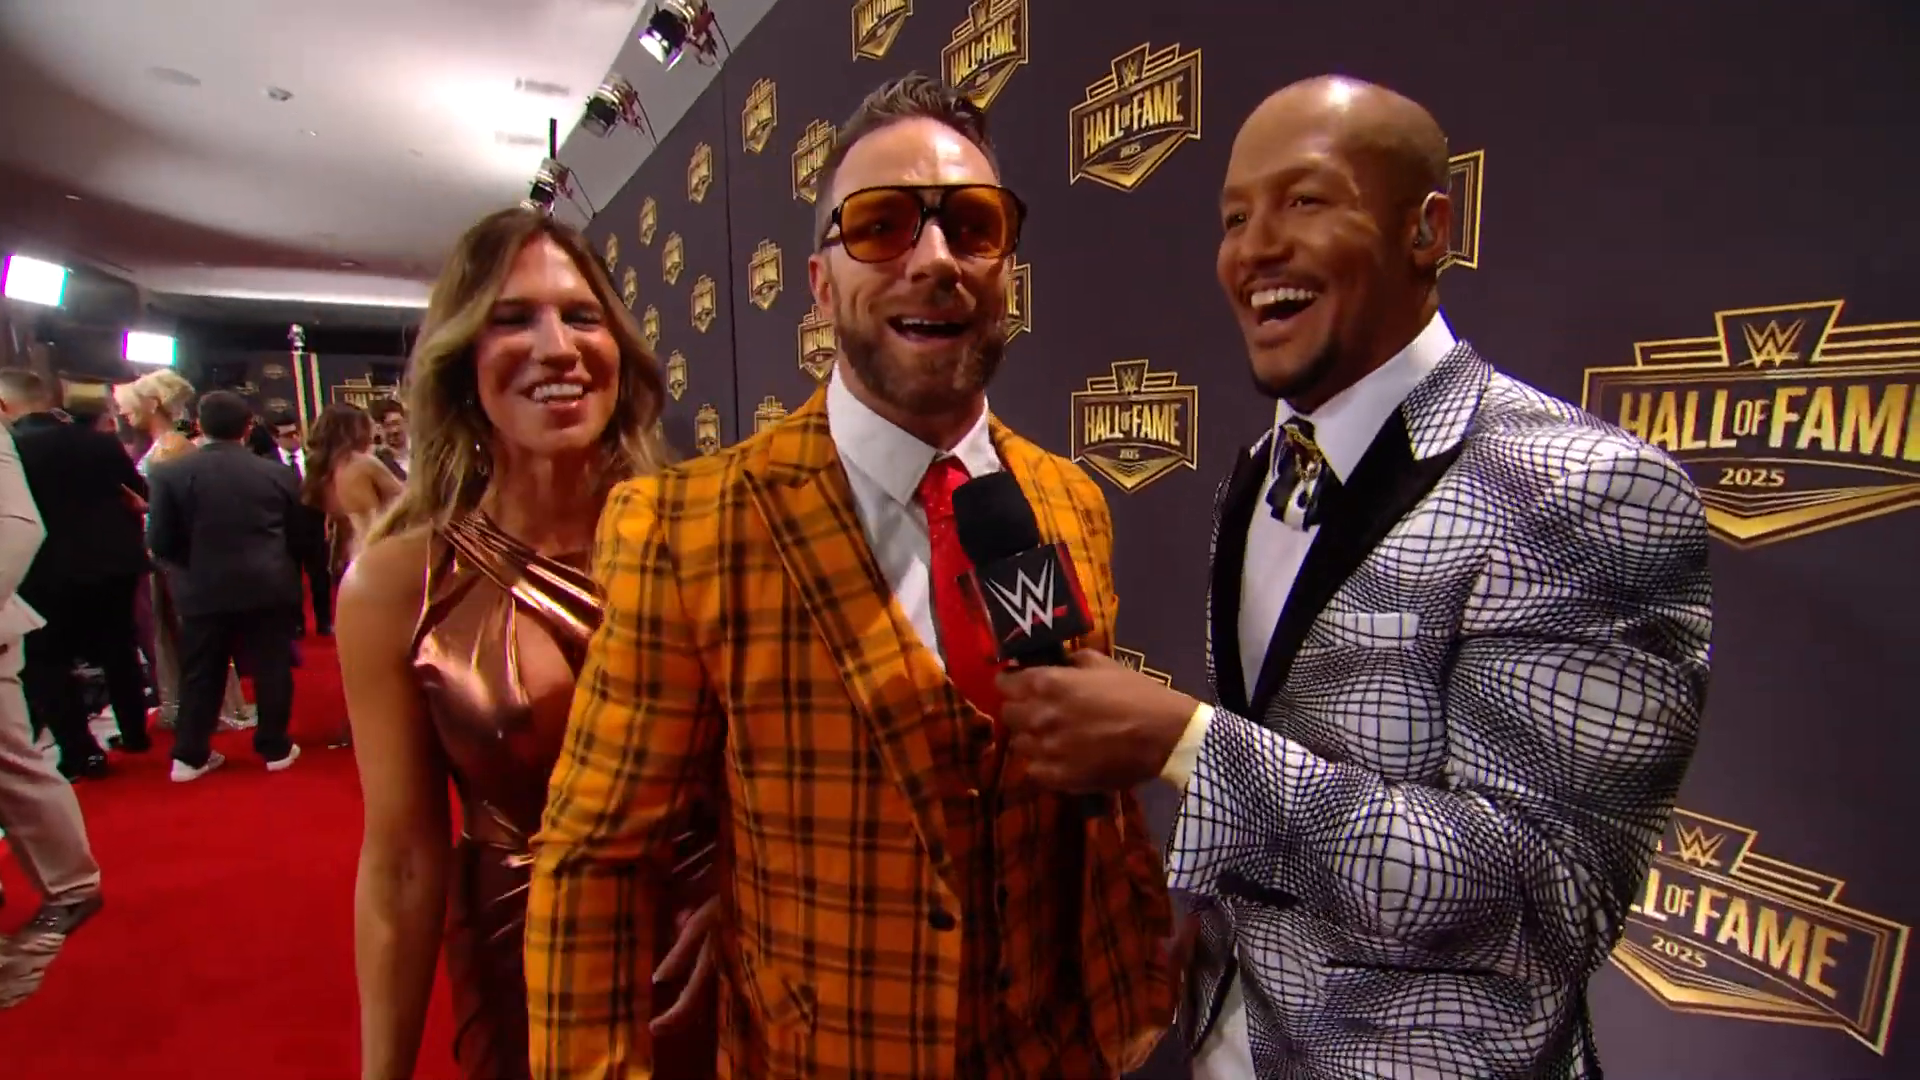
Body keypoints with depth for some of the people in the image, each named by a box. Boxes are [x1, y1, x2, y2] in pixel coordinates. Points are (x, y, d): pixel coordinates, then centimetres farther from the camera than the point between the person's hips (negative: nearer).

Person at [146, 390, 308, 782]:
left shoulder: (170, 473, -6)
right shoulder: (278, 473, -3)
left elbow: (159, 542, -5)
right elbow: (298, 535, 3)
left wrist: (190, 566, 14)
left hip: (204, 589, 0)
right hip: (269, 586, 0)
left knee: (200, 673, 13)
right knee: (272, 669, 9)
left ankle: (190, 755, 18)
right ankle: (275, 748, 17)